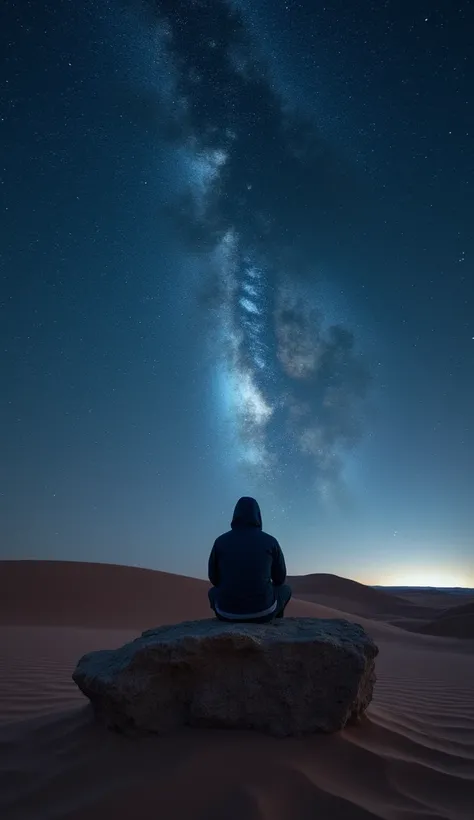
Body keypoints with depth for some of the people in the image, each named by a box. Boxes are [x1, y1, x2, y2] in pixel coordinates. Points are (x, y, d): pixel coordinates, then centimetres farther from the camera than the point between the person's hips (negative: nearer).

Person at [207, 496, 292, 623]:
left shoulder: (220, 541, 1)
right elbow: (280, 578, 10)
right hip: (262, 610, -1)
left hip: (228, 611, 1)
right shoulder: (270, 541, -1)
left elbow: (214, 578, 12)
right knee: (284, 590, 33)